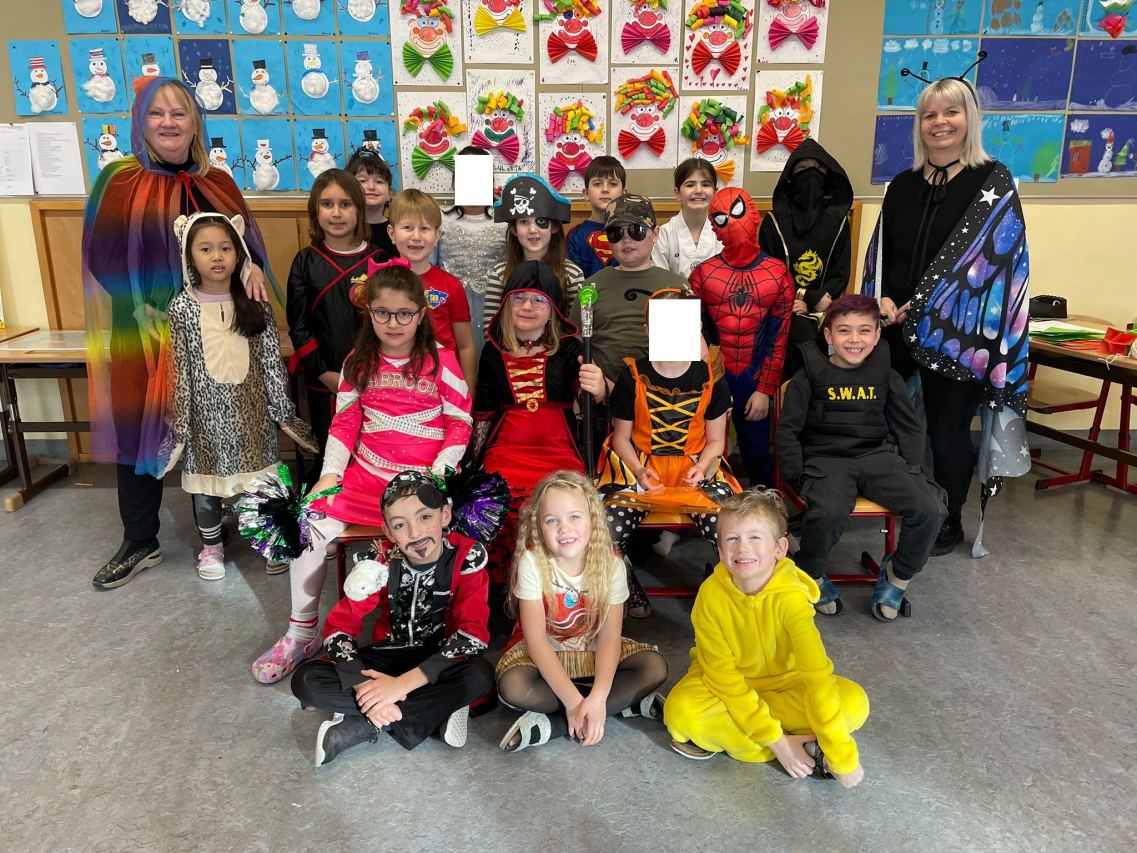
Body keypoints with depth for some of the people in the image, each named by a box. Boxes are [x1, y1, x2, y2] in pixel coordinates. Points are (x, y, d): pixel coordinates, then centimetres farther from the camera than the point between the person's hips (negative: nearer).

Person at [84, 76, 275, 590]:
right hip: (139, 332, -2)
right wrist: (148, 311, -14)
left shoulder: (217, 183, 8)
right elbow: (102, 259, -5)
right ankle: (139, 543, 20)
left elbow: (246, 240, 12)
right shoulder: (118, 180, -2)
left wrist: (254, 267, -12)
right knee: (137, 432, 4)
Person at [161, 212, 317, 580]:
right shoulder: (182, 308, -6)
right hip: (206, 409, 0)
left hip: (250, 408, 0)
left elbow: (273, 361, -1)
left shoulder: (257, 304, -4)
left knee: (260, 476, 10)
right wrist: (178, 420, -5)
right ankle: (211, 546, 32)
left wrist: (283, 409, -2)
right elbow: (178, 369, -4)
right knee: (205, 480, 12)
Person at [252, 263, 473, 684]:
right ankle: (301, 634, 8)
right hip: (365, 474, 4)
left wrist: (437, 476, -10)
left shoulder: (440, 360, -1)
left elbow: (460, 422, -1)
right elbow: (344, 423, 10)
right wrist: (330, 473, -1)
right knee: (310, 529, -12)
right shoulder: (359, 362, 9)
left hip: (423, 477, -3)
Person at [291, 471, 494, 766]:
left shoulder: (467, 557, -22)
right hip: (388, 653, 2)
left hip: (441, 657, -2)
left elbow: (473, 633, -25)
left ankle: (361, 728, -22)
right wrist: (363, 685, -31)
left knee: (480, 675, -35)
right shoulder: (380, 564, -16)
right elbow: (338, 627, -14)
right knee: (305, 681, -20)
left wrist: (403, 683, -30)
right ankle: (436, 713, -19)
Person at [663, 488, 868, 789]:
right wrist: (777, 742, -24)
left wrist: (842, 757, -34)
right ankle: (806, 748, -17)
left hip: (783, 682, 1)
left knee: (854, 703, -25)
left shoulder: (790, 597, -27)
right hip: (726, 682, 0)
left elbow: (818, 673, -31)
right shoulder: (711, 594, -24)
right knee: (680, 711, -32)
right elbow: (723, 675, -21)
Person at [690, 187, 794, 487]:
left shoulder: (777, 274, 3)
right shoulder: (702, 274, 2)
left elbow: (779, 338, 1)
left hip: (755, 382, 1)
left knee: (758, 452, 12)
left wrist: (765, 390, -4)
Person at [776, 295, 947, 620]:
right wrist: (797, 476, -9)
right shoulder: (809, 376, 3)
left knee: (930, 509, -21)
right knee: (828, 514, -35)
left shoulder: (886, 377, 12)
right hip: (826, 459, -3)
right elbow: (787, 431, 3)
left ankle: (897, 575, 8)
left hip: (878, 456, 4)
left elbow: (910, 428, 20)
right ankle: (811, 575, -2)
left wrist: (913, 469, 4)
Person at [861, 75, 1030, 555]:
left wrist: (923, 305, -15)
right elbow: (881, 249, 12)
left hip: (957, 331, -4)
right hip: (894, 325, 4)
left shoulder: (993, 181, -2)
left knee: (947, 429, 5)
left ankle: (950, 524, 23)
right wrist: (882, 299, -6)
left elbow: (988, 253, -10)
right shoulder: (903, 185, 11)